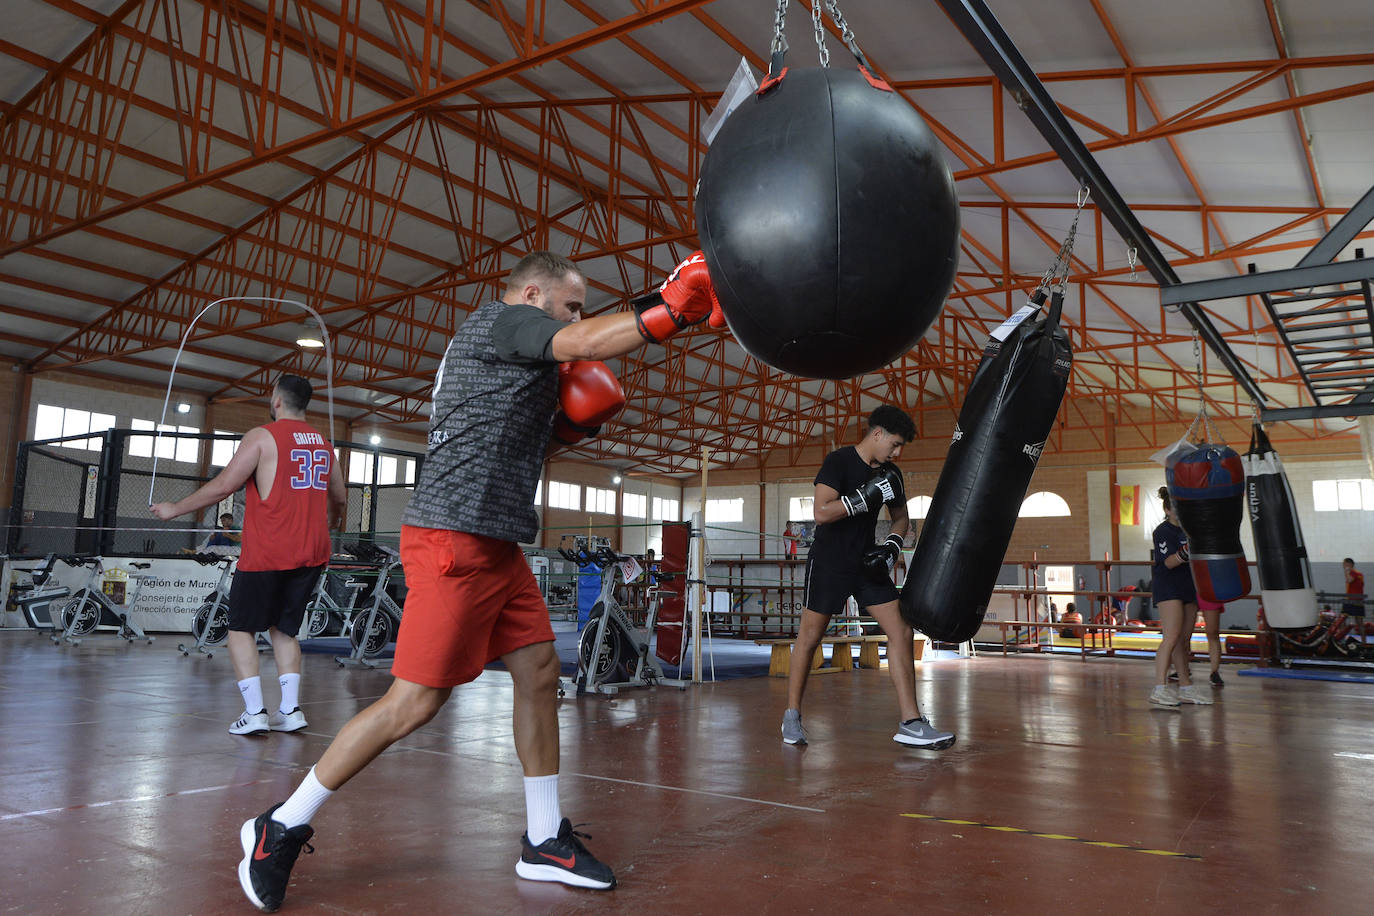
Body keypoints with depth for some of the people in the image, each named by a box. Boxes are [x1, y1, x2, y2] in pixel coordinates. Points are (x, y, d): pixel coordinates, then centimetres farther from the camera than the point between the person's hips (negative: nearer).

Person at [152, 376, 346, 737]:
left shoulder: (262, 436, -4)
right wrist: (333, 520, 45)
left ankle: (255, 712, -1)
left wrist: (175, 509, 4)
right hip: (312, 552, 5)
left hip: (267, 553, -5)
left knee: (241, 628, 8)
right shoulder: (322, 443, 13)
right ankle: (290, 710, 7)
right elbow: (339, 498, 23)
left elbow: (223, 485, -8)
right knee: (284, 629, 17)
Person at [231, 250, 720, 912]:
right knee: (415, 701, -7)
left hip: (497, 546, 11)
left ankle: (544, 842, 17)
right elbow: (590, 345, -22)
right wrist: (673, 308, -20)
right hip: (454, 539, -11)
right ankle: (279, 829, 10)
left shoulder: (510, 351, 22)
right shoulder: (502, 318, -6)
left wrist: (556, 416, 12)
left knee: (539, 674, 7)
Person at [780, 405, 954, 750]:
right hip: (828, 563, -6)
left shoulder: (890, 473, 4)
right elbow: (821, 512, -25)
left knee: (901, 631, -6)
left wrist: (892, 547, -2)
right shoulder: (839, 460, -14)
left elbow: (901, 518, 17)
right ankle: (792, 715, 19)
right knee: (809, 638, 2)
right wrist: (867, 496, -29)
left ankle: (910, 723, -3)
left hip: (866, 564, 6)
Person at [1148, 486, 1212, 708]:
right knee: (1172, 637, -16)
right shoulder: (1163, 531, -10)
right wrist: (1186, 552, -35)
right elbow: (1169, 562, -19)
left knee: (1184, 639, 10)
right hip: (1168, 589, -8)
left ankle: (1186, 688, 15)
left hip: (1188, 587, 8)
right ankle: (1160, 688, -18)